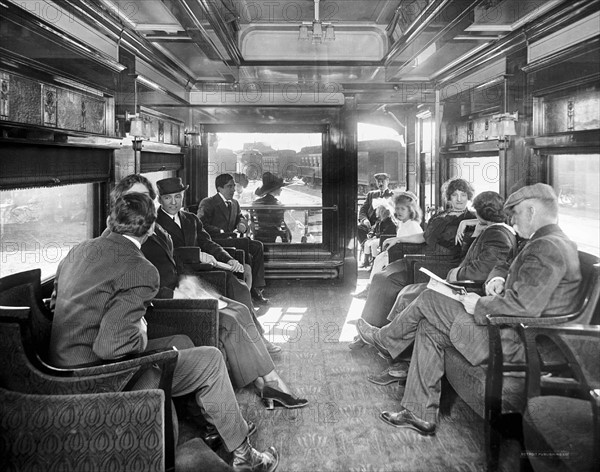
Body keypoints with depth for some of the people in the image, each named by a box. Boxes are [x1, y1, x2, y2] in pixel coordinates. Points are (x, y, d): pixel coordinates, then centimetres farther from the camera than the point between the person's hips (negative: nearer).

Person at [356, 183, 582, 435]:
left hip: (516, 344, -11)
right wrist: (498, 278, 3)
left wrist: (479, 305, -17)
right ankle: (420, 414, 13)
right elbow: (507, 266, 27)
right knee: (429, 329, 10)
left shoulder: (546, 248, -21)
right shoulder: (559, 243, 15)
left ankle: (383, 339, 24)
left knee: (429, 300, -3)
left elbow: (524, 305, -32)